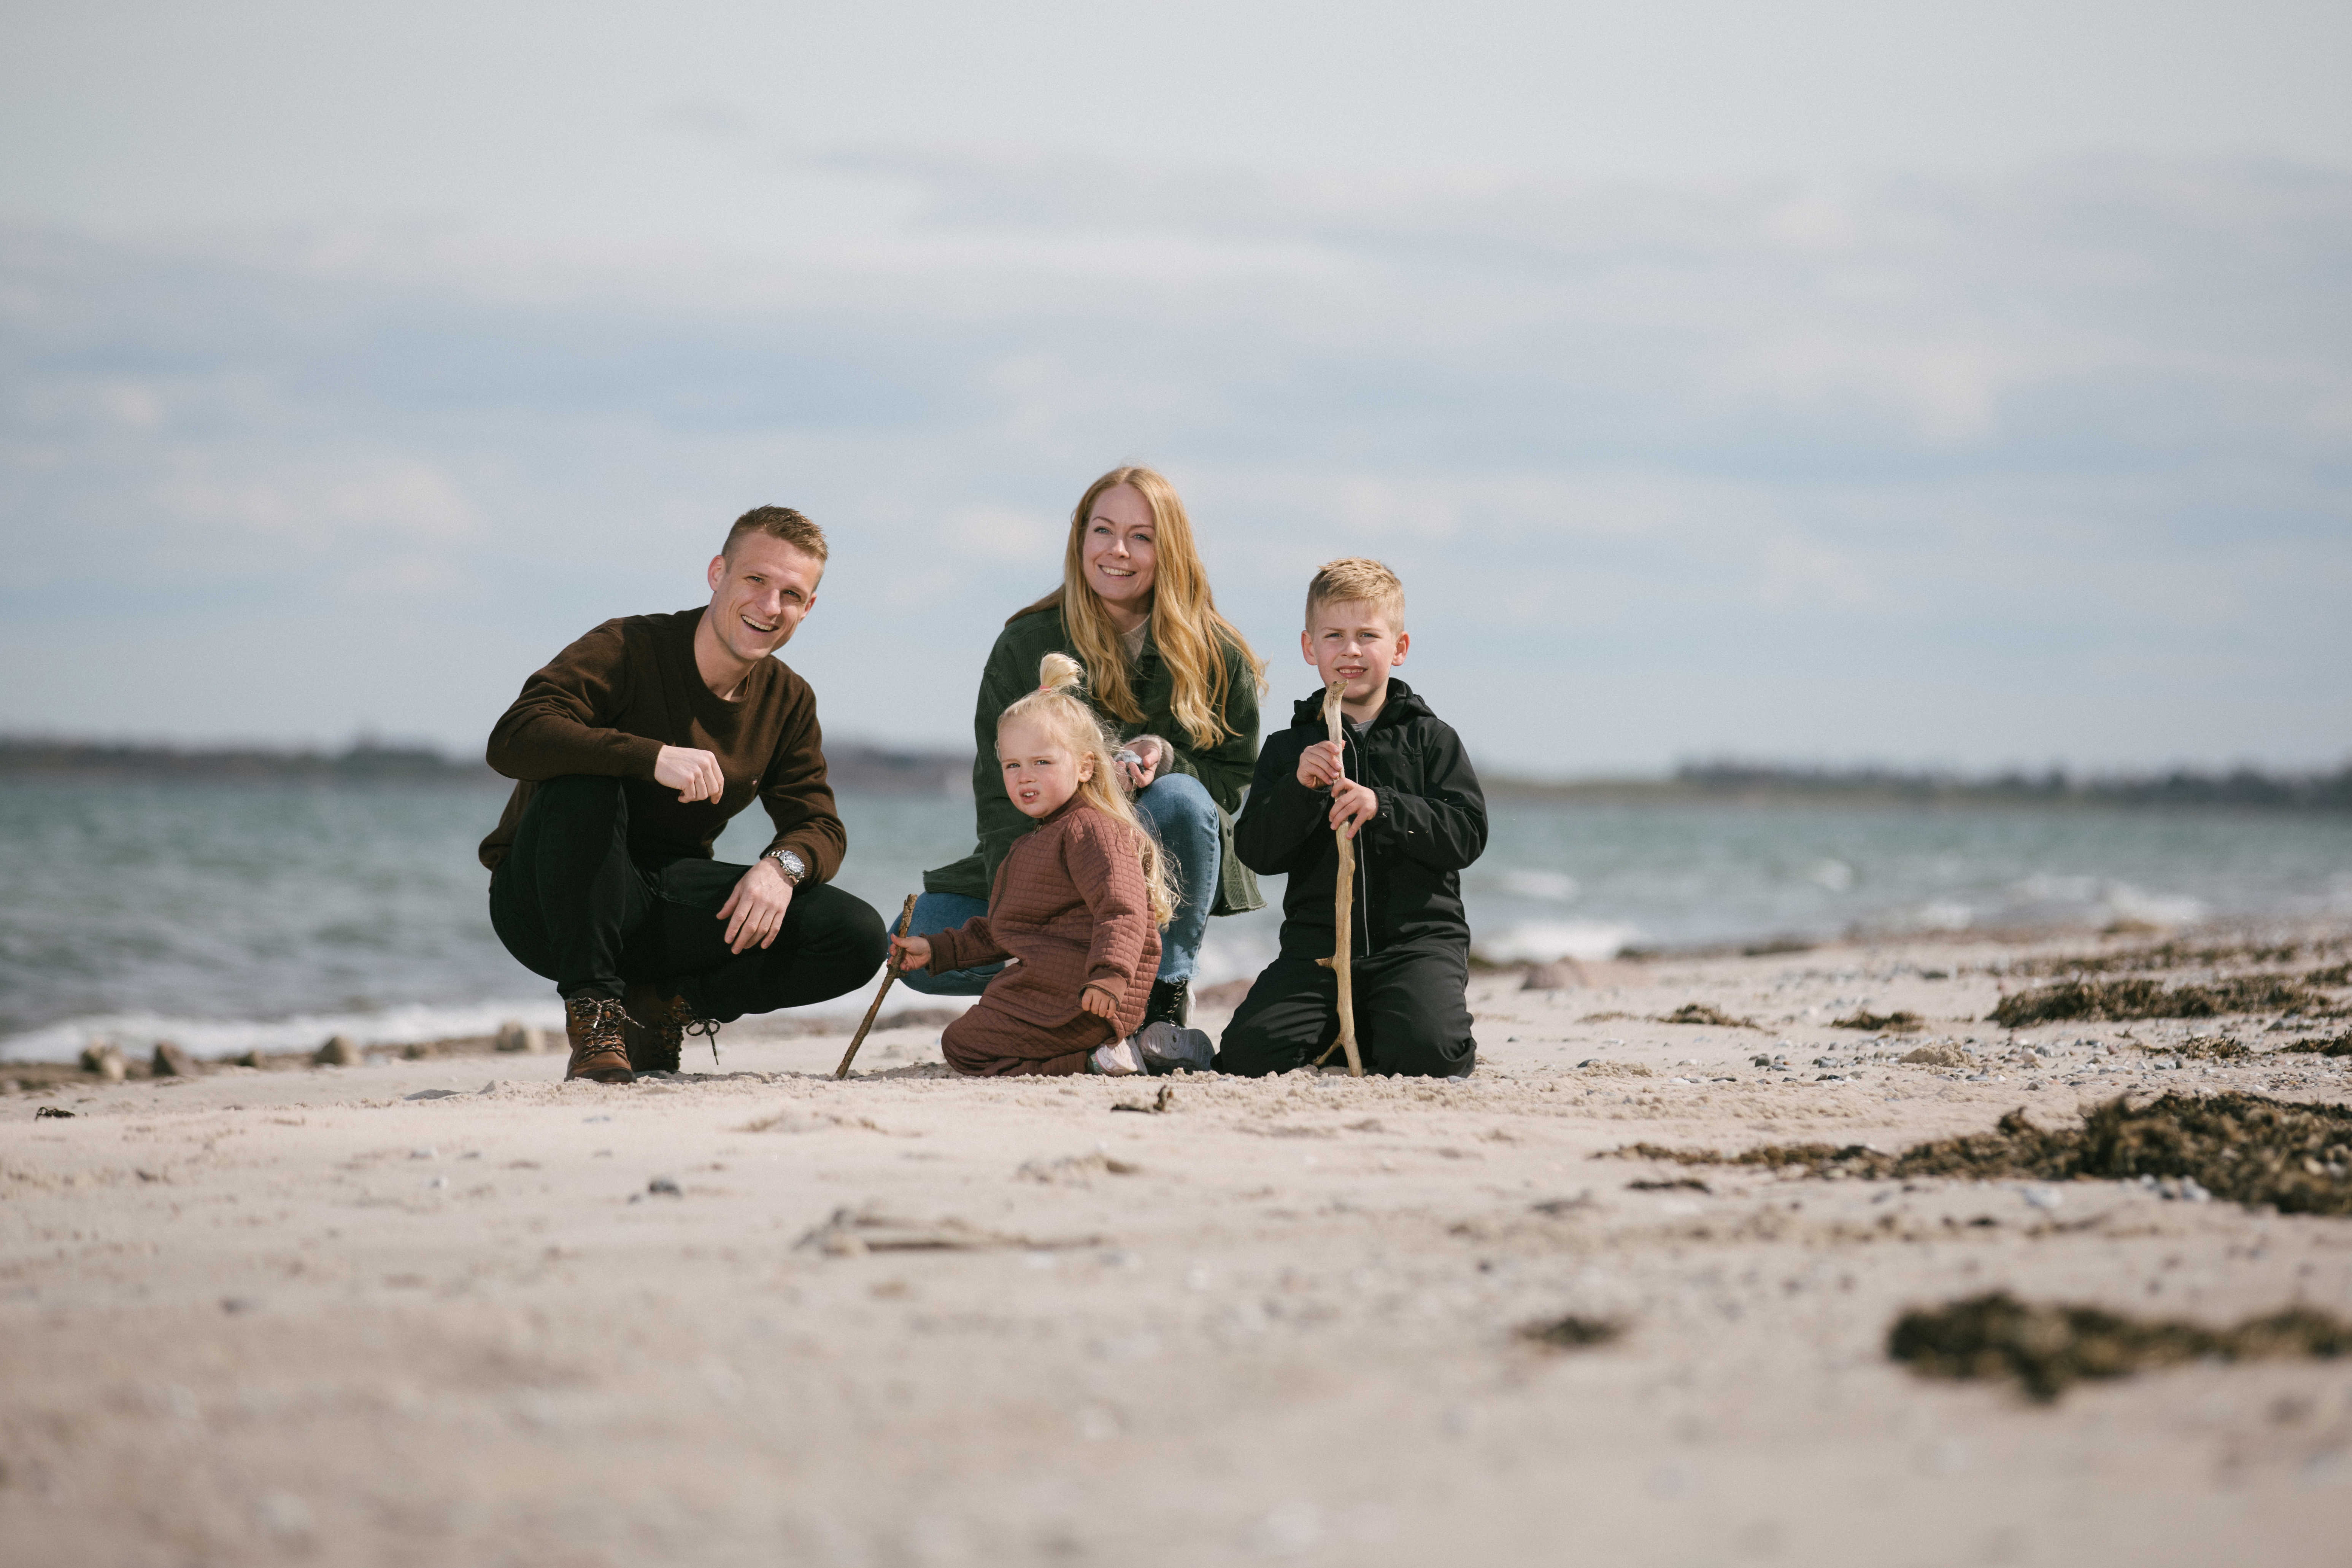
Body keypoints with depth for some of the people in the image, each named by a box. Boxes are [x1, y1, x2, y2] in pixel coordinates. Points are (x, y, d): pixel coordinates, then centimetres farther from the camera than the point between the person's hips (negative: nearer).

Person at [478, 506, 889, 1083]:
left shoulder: (790, 703, 4)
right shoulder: (628, 649, -17)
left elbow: (819, 826, 2)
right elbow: (513, 738, -32)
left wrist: (784, 865, -24)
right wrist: (654, 756, -43)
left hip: (665, 902, 5)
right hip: (547, 901, -5)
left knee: (859, 938, -14)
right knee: (581, 784, -37)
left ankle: (660, 1010, 1)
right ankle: (592, 1011, -24)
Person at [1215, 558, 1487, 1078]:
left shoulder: (1431, 739, 6)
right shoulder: (1289, 749, 10)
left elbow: (1467, 835, -6)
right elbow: (1257, 852, 0)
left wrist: (1383, 808, -18)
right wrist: (1299, 788, -16)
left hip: (1418, 940, -2)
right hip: (1316, 943, 2)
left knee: (1425, 1053, -29)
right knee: (1249, 1051, -18)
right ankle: (1342, 1029, 14)